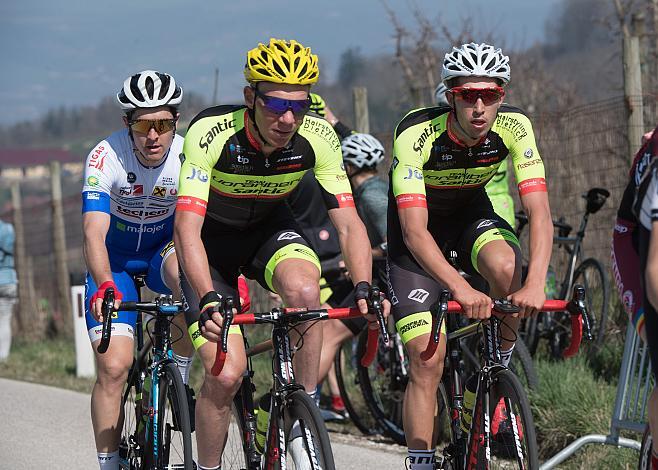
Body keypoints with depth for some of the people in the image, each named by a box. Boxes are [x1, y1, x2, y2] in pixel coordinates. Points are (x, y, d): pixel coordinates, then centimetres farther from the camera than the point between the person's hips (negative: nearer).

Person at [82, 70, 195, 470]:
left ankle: (180, 384, -15)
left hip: (165, 252, 1)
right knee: (114, 366, -16)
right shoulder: (107, 157, -26)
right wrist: (105, 287, -53)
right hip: (116, 262, -1)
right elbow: (94, 232, -36)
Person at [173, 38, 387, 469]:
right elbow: (187, 227, -38)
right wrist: (210, 300, -53)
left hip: (270, 229, 2)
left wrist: (364, 289, -39)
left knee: (304, 290, -32)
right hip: (212, 241, -2)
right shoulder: (211, 134, -32)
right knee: (226, 373, -17)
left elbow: (348, 223, -21)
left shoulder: (318, 138, -23)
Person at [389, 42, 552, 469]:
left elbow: (540, 213, -30)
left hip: (471, 211, 2)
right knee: (427, 360, -13)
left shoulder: (514, 126, -25)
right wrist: (461, 288, -53)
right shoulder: (416, 134, -33)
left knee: (505, 266, -32)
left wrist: (536, 283, -47)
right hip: (419, 222, -2)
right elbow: (415, 231, -39)